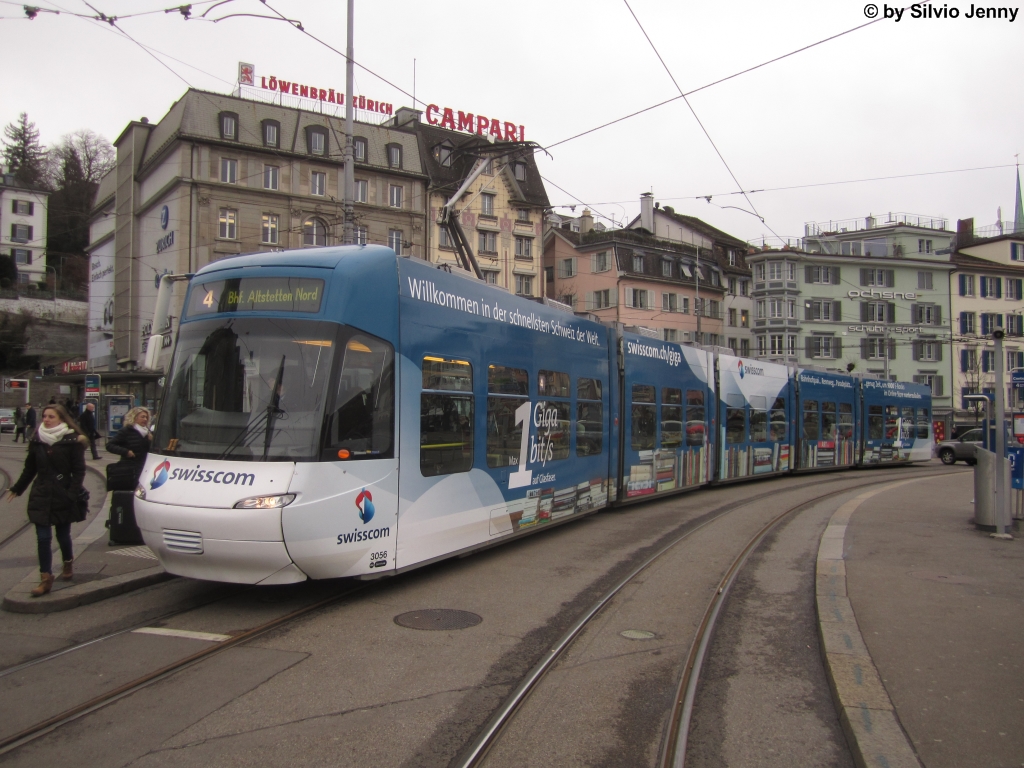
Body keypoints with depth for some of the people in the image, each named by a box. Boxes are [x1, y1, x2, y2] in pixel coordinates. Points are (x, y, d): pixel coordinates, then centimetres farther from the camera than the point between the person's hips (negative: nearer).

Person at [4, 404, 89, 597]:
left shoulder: (72, 440, -6)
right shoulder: (37, 440, 5)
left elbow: (79, 470, -7)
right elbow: (30, 468, 16)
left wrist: (72, 494, -16)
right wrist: (17, 489, 19)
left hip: (63, 496, -3)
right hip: (41, 496, 3)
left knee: (63, 535, 10)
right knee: (43, 538, -3)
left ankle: (68, 563, 37)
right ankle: (46, 578, 2)